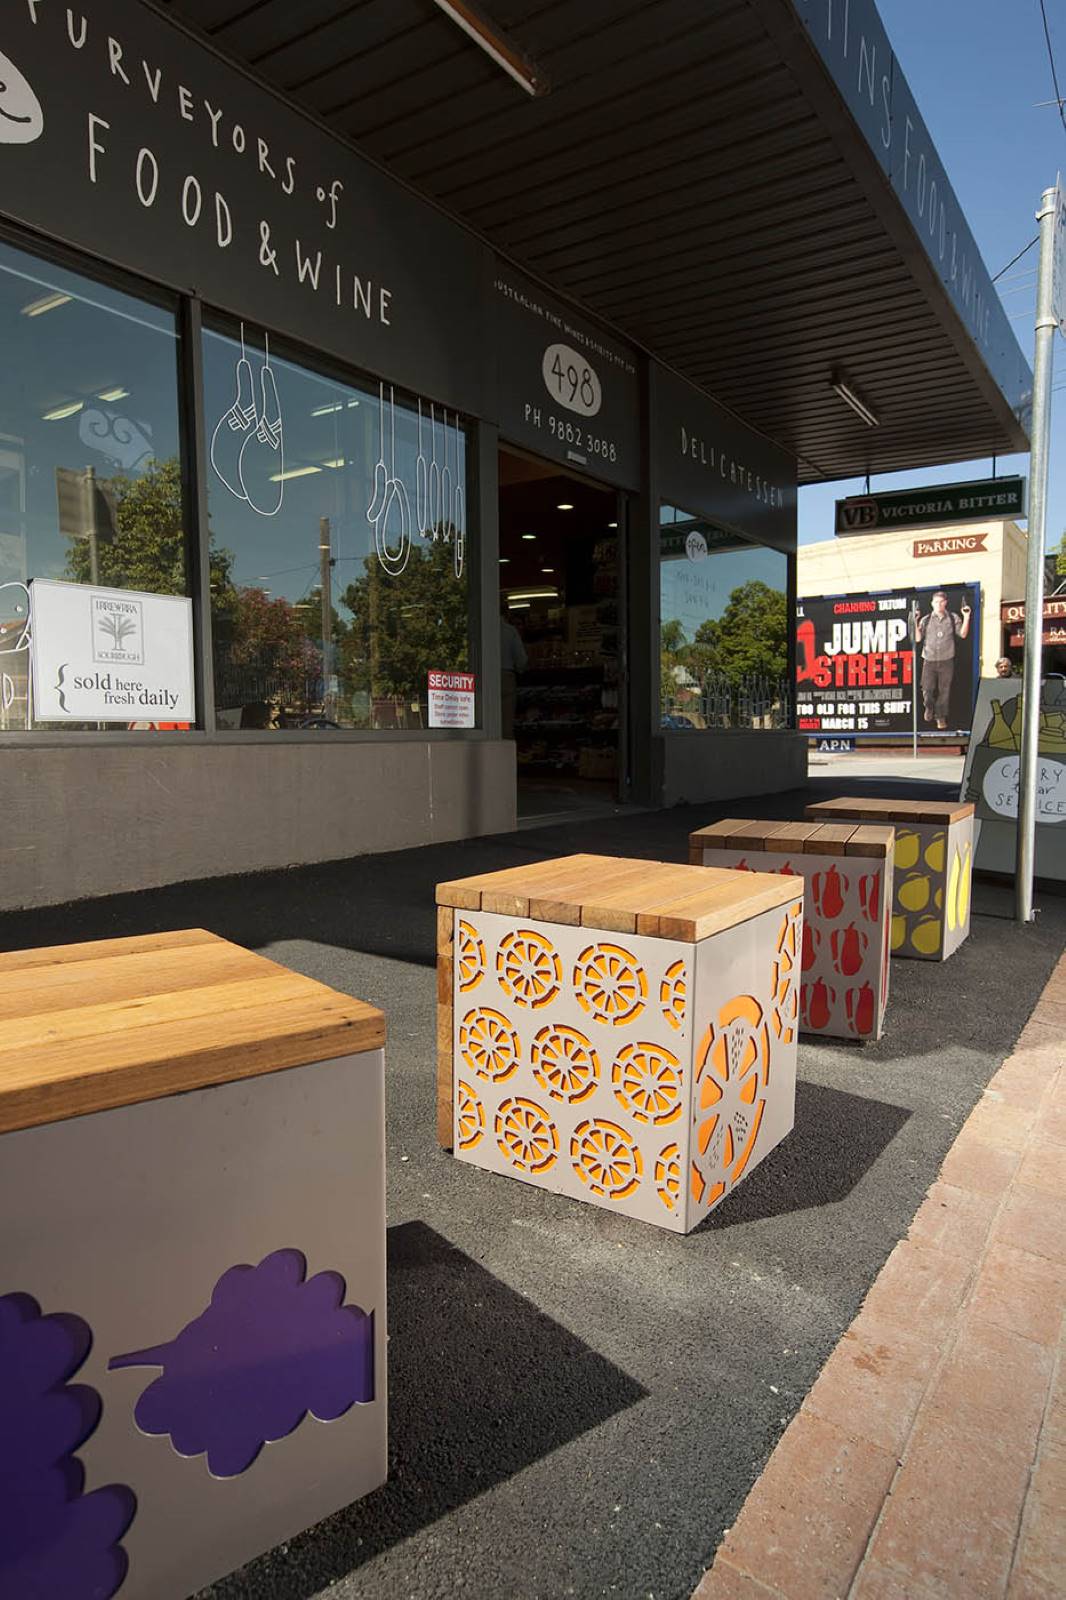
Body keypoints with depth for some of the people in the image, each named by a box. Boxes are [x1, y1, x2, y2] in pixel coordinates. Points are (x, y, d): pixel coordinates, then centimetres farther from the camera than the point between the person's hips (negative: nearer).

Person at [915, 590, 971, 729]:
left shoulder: (953, 618, 6)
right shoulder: (926, 620, 6)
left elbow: (963, 634, 2)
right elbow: (918, 638, 2)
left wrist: (966, 617, -7)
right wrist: (915, 622, -8)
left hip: (946, 661, 0)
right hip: (929, 660, 0)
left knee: (944, 690, 4)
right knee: (927, 689, -4)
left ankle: (941, 717, 17)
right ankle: (929, 708, 27)